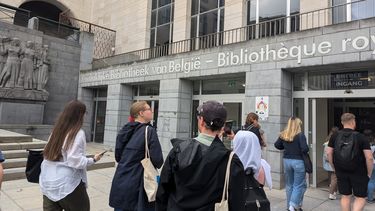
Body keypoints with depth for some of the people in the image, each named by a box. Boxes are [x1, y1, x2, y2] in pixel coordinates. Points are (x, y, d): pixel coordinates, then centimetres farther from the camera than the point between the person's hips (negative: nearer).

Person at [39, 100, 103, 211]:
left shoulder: (56, 130, 5)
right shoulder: (78, 133, -15)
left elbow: (47, 154, 10)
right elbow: (75, 161, -18)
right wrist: (93, 159, -6)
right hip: (67, 184, -6)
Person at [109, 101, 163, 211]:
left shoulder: (124, 130, 5)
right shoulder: (149, 131, -14)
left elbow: (117, 157, 12)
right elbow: (158, 161, -16)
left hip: (120, 183, 6)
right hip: (136, 185, -6)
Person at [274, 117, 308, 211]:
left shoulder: (283, 135, 1)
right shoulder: (300, 135, -14)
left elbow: (277, 145, 9)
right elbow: (305, 149, -20)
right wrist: (299, 150, 0)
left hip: (287, 161, 5)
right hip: (298, 162, -5)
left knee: (289, 185, 16)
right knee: (299, 185, 6)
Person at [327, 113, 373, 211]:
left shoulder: (335, 136, -2)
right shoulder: (361, 137, -11)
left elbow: (329, 153, 0)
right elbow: (369, 157, -14)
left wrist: (334, 168, 11)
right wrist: (369, 173, -1)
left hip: (341, 172, 3)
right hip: (358, 173, -3)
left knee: (345, 196, 15)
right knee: (360, 197, 11)